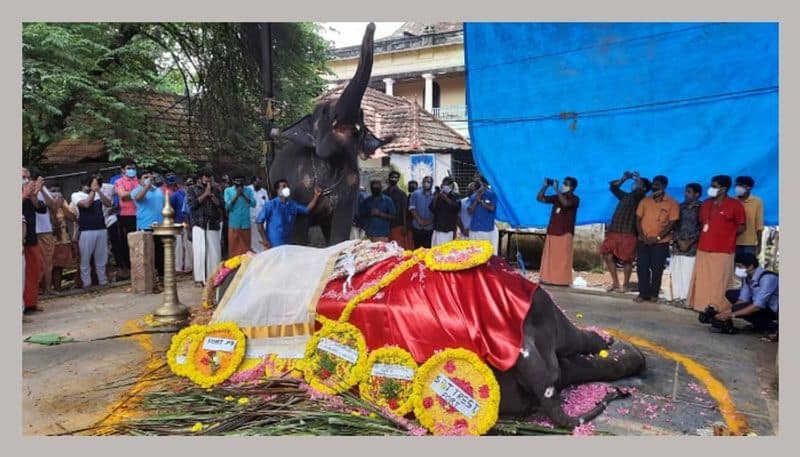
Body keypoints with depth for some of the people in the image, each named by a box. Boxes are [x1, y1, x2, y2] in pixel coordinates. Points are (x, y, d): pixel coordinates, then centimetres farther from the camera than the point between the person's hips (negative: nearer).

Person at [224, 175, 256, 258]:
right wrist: (236, 195, -14)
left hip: (246, 223, 1)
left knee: (246, 247, 5)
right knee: (233, 247, 1)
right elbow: (227, 207, -7)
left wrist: (243, 194, -13)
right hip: (234, 224, -1)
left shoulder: (248, 190, 7)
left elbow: (253, 204, -6)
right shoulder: (228, 190, 2)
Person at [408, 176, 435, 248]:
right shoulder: (416, 193, 5)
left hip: (430, 227, 0)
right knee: (417, 248, 4)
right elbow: (412, 208, -1)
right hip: (417, 226, 0)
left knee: (428, 248, 1)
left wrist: (429, 220, -14)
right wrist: (419, 220, -11)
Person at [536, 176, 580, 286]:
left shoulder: (575, 199, -3)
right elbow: (540, 198, 13)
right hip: (552, 232, 6)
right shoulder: (557, 197, 13)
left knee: (562, 258, -7)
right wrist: (545, 186, 2)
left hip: (565, 233, -6)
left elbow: (565, 203, -25)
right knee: (549, 257, 5)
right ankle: (548, 279, 8)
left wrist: (556, 189, -20)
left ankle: (563, 280, -6)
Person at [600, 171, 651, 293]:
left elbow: (638, 191, -20)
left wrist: (638, 178, -3)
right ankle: (615, 283, 15)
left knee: (626, 260, 0)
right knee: (608, 256, 3)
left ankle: (625, 284, 14)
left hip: (628, 234, -6)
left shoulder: (641, 199, 1)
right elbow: (613, 186, 29)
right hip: (613, 231, 6)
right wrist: (624, 178, 19)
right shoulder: (625, 196, 21)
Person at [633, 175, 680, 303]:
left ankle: (654, 294, 14)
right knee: (641, 267, 1)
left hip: (661, 242, -3)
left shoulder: (672, 203, -5)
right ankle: (643, 293, 10)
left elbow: (672, 223, -8)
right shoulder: (645, 201, 5)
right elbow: (638, 219, 6)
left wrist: (657, 238, -15)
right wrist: (642, 236, -7)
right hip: (643, 241, 3)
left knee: (657, 269, 2)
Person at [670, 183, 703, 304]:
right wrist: (678, 240, 0)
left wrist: (690, 242, -11)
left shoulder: (701, 208, 0)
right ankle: (677, 297, 9)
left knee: (689, 273, -7)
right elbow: (675, 225, 12)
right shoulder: (681, 207, 14)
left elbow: (701, 227, -6)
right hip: (678, 245, 5)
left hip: (692, 247, -4)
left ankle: (687, 298, -2)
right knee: (676, 272, 3)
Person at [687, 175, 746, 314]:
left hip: (723, 250, -6)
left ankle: (719, 310, 2)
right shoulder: (706, 204, 13)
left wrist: (725, 235, -2)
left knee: (719, 282, -4)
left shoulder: (735, 204, -4)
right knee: (702, 281, 8)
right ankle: (703, 307, 16)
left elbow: (741, 227, 0)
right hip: (703, 249, 6)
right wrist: (708, 235, 7)